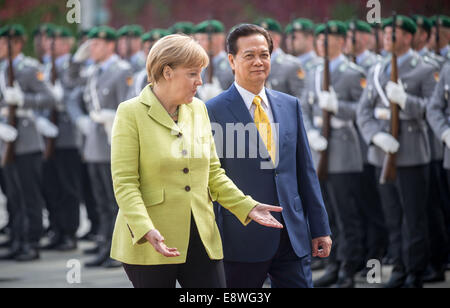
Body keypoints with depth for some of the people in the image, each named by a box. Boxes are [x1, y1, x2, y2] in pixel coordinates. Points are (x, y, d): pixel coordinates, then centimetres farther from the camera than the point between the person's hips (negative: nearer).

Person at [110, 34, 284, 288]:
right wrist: (146, 230, -25)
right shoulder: (131, 113, -6)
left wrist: (247, 207, 4)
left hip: (202, 239, 5)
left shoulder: (198, 110, 12)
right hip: (150, 246, -5)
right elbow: (124, 183, -12)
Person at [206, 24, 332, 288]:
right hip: (242, 240, -4)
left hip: (292, 237, 4)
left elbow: (305, 170, 13)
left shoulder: (290, 105, 11)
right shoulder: (215, 111, -4)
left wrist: (320, 228, 11)